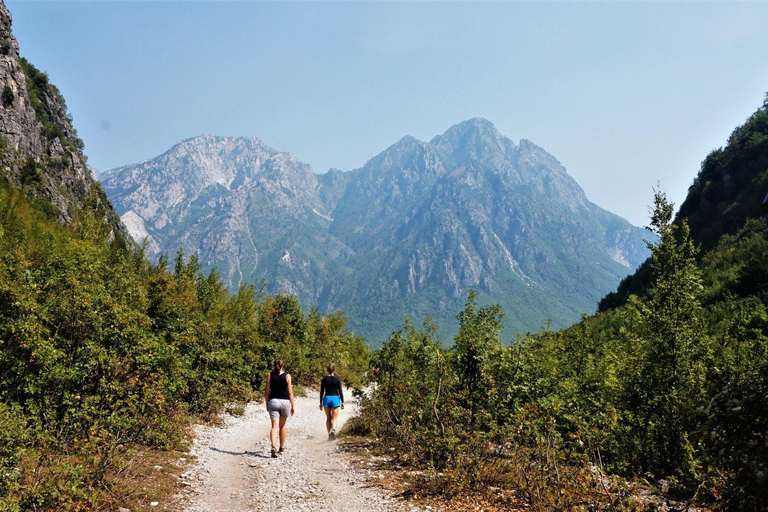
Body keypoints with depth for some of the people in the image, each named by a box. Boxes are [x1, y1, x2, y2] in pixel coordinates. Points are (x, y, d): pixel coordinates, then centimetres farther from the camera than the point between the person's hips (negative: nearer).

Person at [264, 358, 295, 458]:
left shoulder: (270, 375, 2)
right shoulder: (287, 376, -1)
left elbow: (266, 392, 3)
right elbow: (290, 392, -2)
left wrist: (267, 404, 13)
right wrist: (292, 406, 3)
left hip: (273, 401, 0)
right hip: (285, 401, 0)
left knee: (274, 426, -4)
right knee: (282, 425, 17)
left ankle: (273, 447, -25)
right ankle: (282, 448, 28)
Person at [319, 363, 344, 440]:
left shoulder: (324, 379, -1)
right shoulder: (337, 379, -4)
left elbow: (321, 392, 2)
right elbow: (340, 391, -3)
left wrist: (321, 403, 9)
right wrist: (342, 402, 4)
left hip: (326, 399, 2)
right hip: (335, 398, -1)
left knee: (328, 418, 14)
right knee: (334, 418, 1)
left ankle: (329, 434, 13)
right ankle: (333, 430, -26)